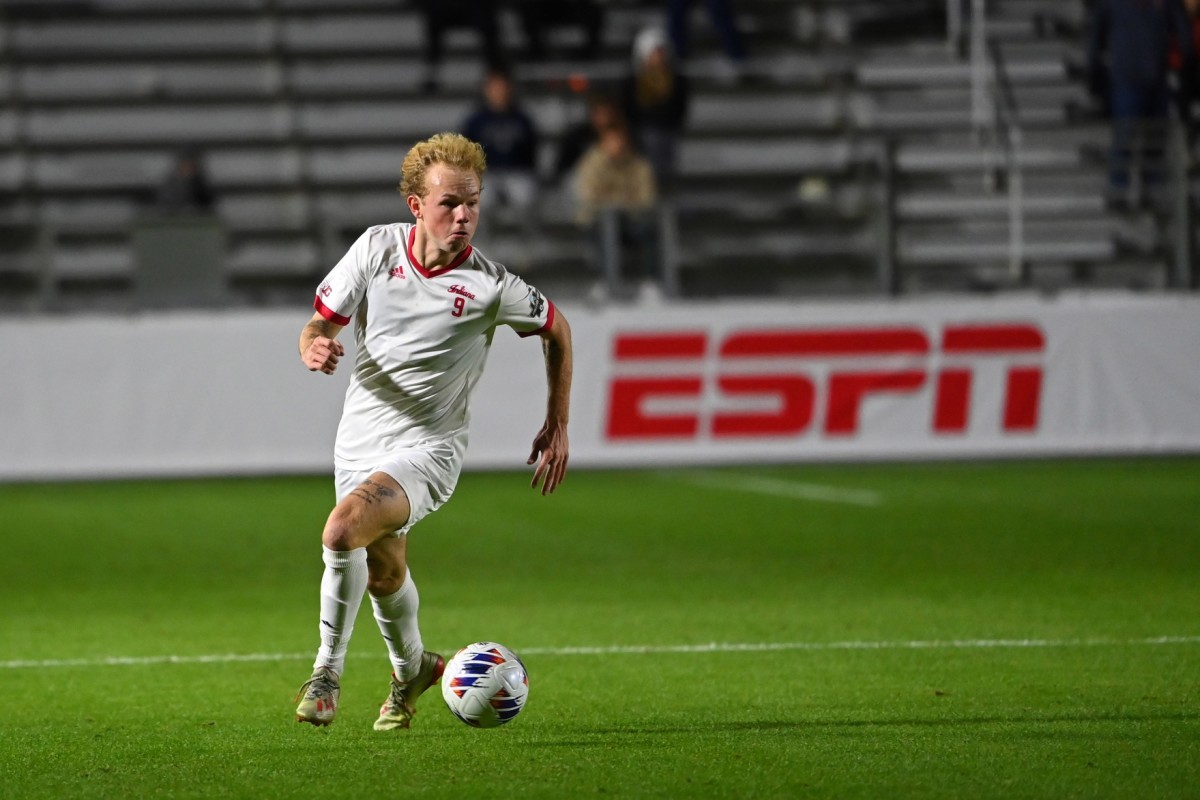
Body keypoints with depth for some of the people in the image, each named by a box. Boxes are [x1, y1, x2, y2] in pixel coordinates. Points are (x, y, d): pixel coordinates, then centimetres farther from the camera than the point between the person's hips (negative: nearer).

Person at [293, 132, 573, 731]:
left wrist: (558, 426, 6)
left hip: (428, 448, -5)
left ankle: (327, 673, -14)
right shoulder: (377, 247, -6)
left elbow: (556, 330, 4)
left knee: (343, 528, -29)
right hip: (360, 441, 5)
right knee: (383, 574, 19)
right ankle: (410, 670, 49)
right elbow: (321, 323, 3)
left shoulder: (491, 286, -15)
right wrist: (315, 347, -22)